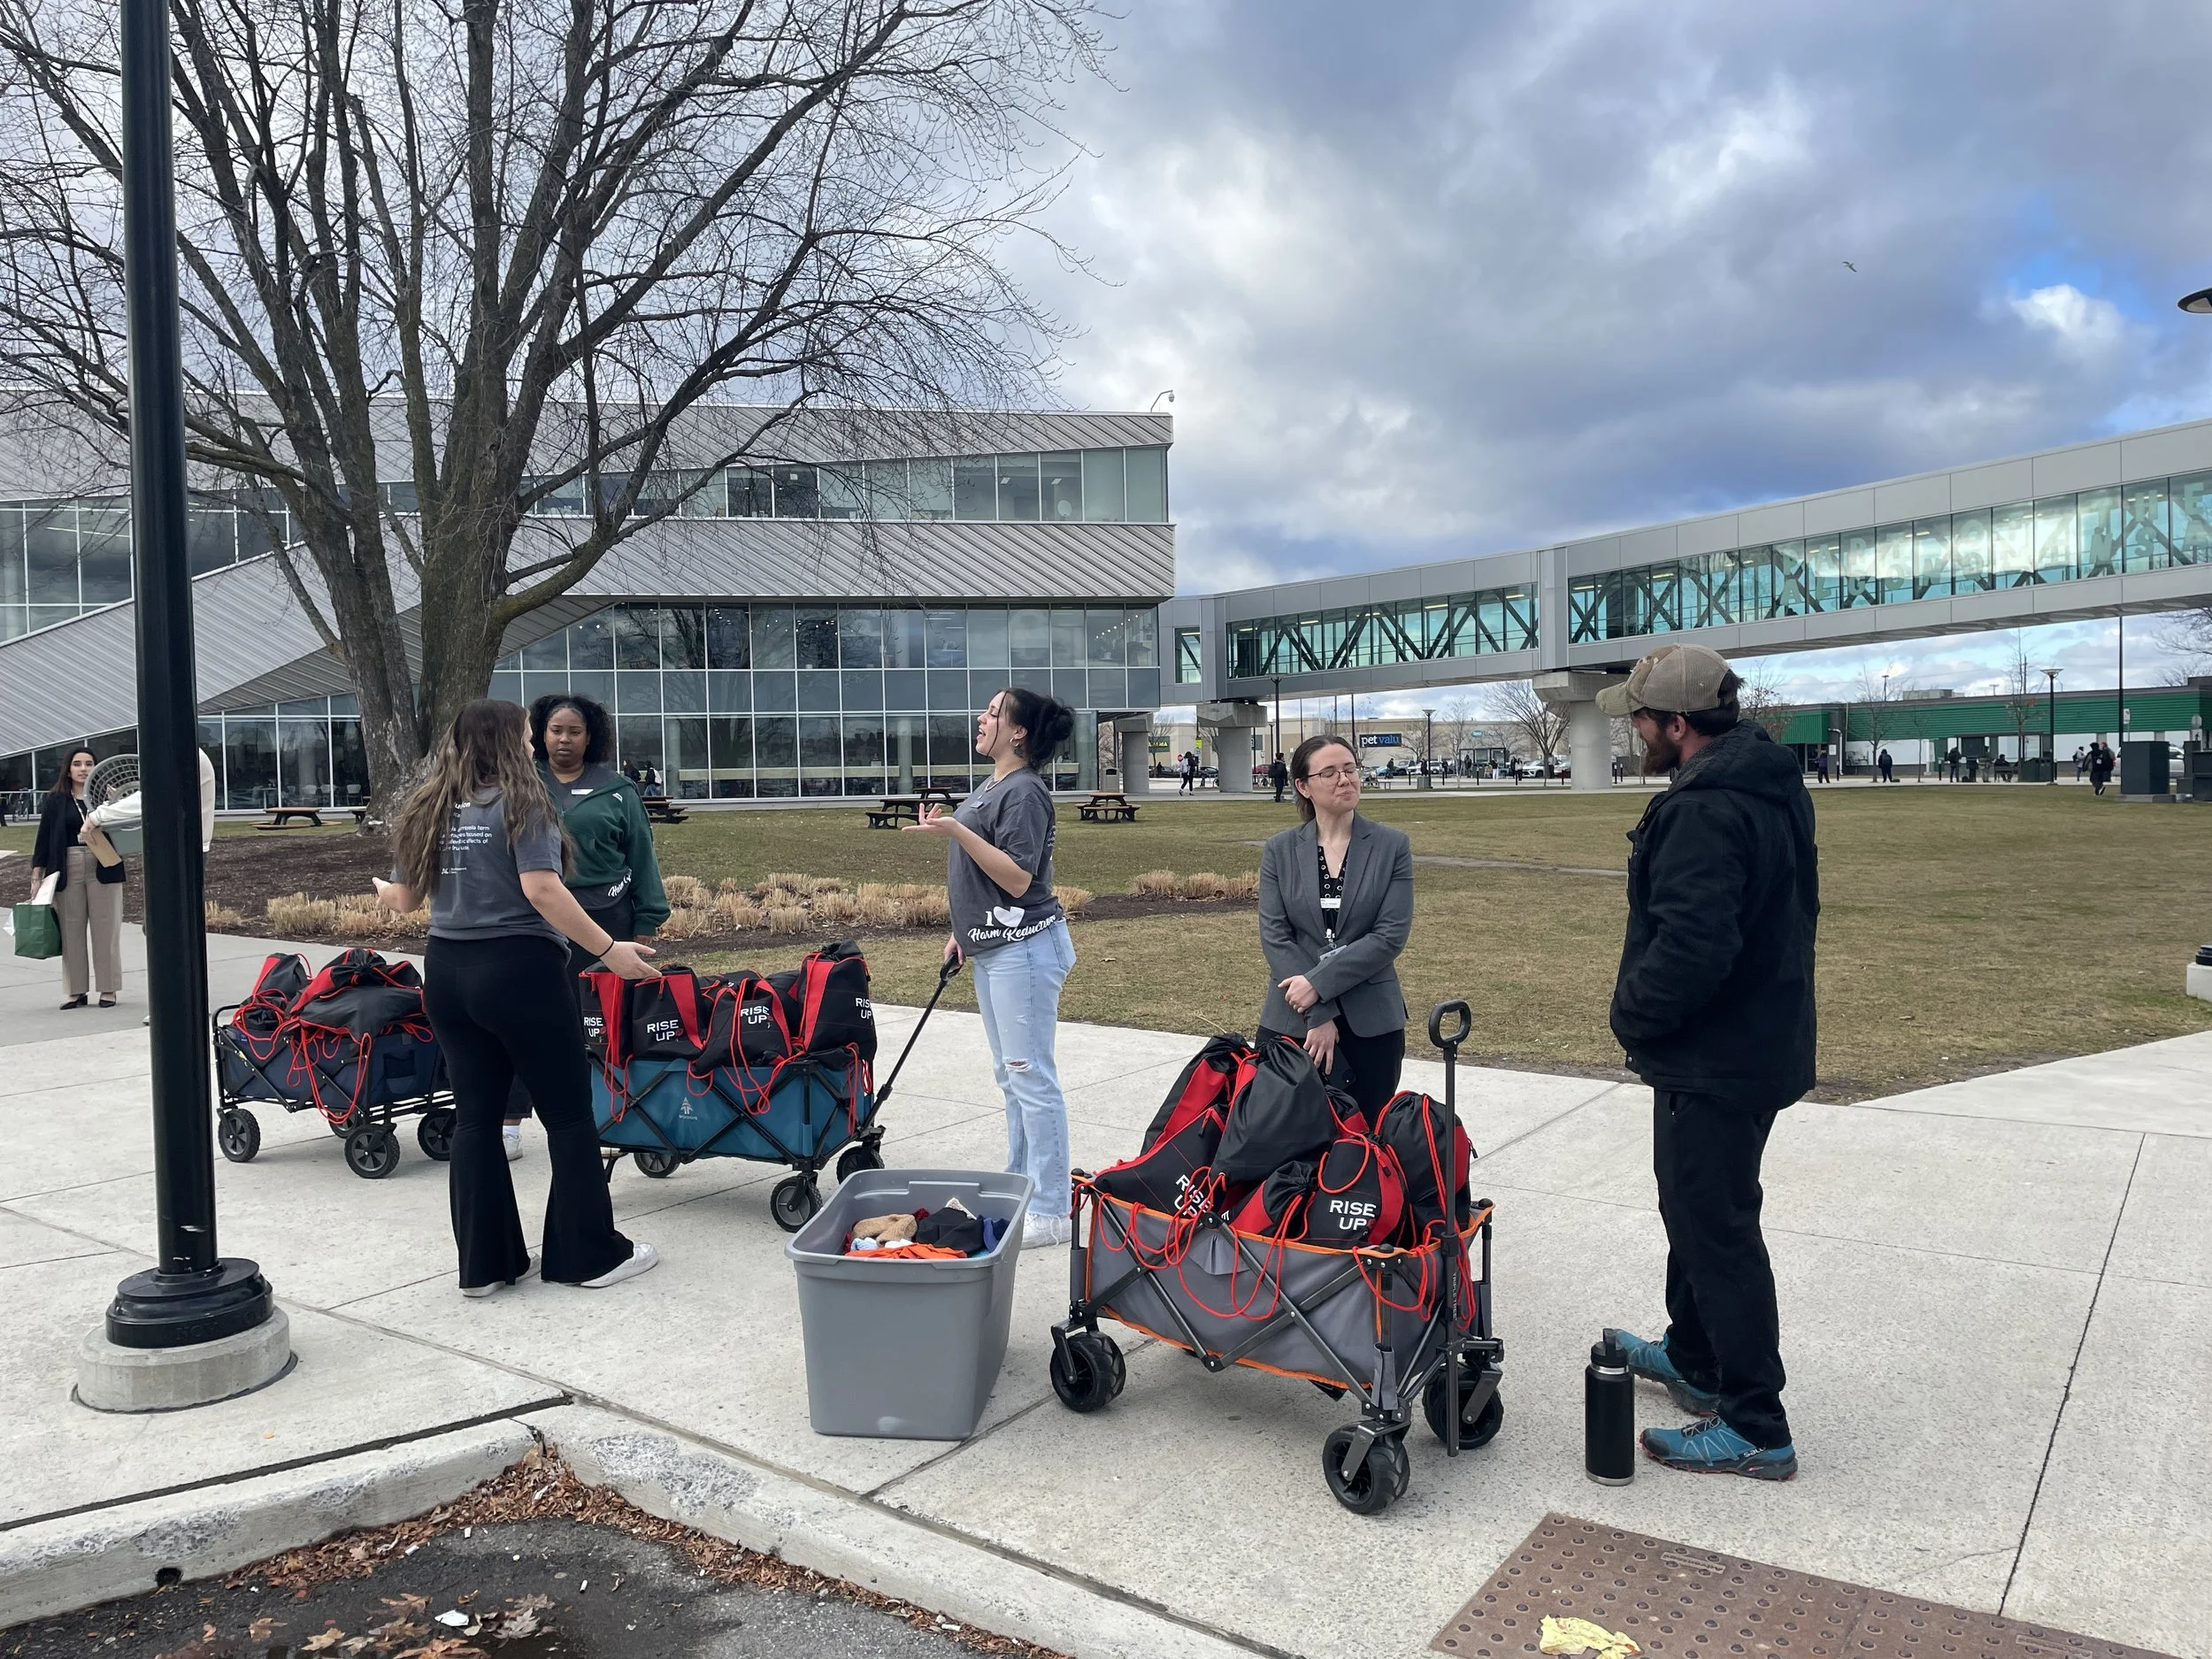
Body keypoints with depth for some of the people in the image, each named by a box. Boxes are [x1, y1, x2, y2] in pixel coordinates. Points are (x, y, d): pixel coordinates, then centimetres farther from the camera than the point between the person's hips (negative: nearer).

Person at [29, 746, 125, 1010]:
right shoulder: (55, 800, 6)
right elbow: (44, 839, 8)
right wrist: (37, 876, 4)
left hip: (103, 869, -1)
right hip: (67, 871, 1)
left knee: (105, 929, 2)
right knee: (72, 930, 5)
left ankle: (108, 988, 10)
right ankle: (76, 990, 13)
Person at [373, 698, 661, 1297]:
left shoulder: (429, 811, 10)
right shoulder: (522, 804, -8)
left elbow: (405, 897, 16)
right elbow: (541, 889, -19)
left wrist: (382, 892, 40)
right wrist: (608, 949, -18)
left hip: (447, 973, 6)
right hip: (519, 971, -6)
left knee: (475, 1115, 12)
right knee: (568, 1113, 5)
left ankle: (485, 1263, 18)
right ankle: (591, 1255, 11)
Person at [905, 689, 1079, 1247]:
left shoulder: (1024, 792, -16)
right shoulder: (990, 786, 14)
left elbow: (1017, 878, -23)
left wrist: (955, 830, -27)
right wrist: (964, 932, 21)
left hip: (1022, 949, -10)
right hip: (991, 949, 11)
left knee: (1031, 1078, -5)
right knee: (1011, 1076, 18)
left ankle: (1051, 1212, 3)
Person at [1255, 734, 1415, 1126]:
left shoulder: (1392, 846, 0)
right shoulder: (1279, 850, 3)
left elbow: (1391, 935, -8)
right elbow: (1274, 936, -4)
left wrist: (1319, 983, -15)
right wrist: (1319, 1016, -12)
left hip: (1371, 1021, -1)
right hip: (1291, 1020, 1)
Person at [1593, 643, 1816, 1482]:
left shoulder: (1703, 812, -26)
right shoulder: (1773, 788, 8)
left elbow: (1692, 947, -35)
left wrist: (1633, 1013, -16)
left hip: (1713, 1064, -11)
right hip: (1760, 1042, 11)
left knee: (1717, 1230, 1)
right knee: (1699, 1208, 24)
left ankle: (1755, 1429, 13)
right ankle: (1694, 1356, 42)